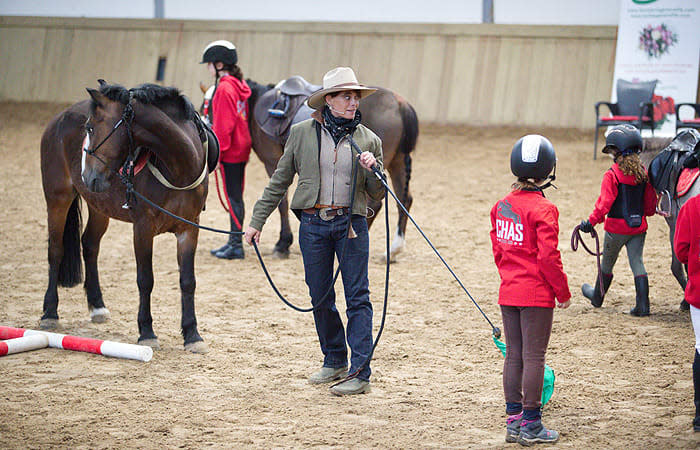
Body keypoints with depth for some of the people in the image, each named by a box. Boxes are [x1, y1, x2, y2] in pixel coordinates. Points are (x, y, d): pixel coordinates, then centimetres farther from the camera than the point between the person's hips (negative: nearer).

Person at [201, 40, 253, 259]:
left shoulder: (224, 88, -17)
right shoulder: (239, 85, 12)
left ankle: (236, 245, -2)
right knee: (236, 196, 15)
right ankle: (234, 241, 22)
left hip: (229, 152, -9)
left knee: (233, 197, -5)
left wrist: (217, 152, -16)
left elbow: (223, 126, -19)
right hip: (241, 149, 9)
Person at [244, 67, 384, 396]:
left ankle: (360, 372, -4)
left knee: (358, 297, -5)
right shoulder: (302, 134, 3)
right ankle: (335, 361, 27)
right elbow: (279, 182, 10)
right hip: (313, 223, 1)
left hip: (351, 223, -1)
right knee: (320, 297, 9)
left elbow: (377, 194, 7)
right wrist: (257, 220, 7)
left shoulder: (368, 139, 4)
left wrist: (373, 169, -13)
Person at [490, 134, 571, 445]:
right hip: (537, 296, -6)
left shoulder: (501, 206, 4)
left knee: (513, 355, 12)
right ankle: (531, 425, 3)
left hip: (508, 292, 7)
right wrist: (563, 292, -6)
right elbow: (549, 256, -17)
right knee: (534, 358, -1)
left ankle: (514, 420, 17)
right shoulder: (543, 210, -16)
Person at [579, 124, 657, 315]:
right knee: (637, 263, 4)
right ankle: (643, 305, -4)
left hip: (617, 227, -4)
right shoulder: (643, 172, 2)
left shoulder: (612, 175, -15)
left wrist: (592, 221, -16)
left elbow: (605, 202, -20)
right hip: (639, 226, 4)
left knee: (607, 263, 15)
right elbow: (650, 201, 11)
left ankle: (598, 296, 35)